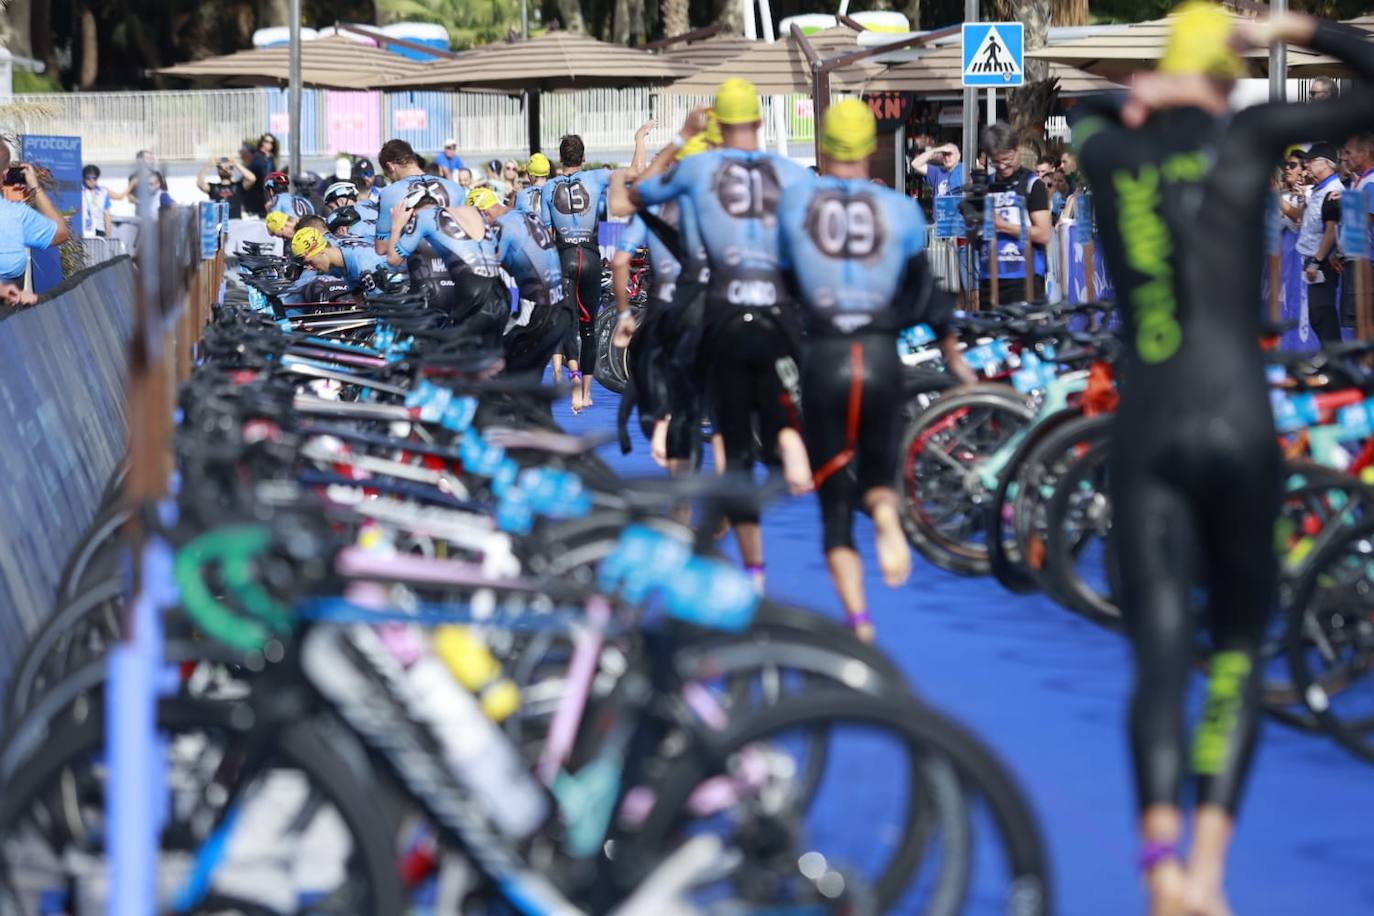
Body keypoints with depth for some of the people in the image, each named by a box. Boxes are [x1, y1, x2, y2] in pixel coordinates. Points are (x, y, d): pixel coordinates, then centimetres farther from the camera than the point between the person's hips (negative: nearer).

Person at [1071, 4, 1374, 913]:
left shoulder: (1106, 150, 10)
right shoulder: (1246, 136, -1)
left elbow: (1097, 112, 36)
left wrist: (1147, 94, 20)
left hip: (1144, 436, 2)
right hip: (1239, 429, -2)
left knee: (1160, 652, -1)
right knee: (1238, 649, 11)